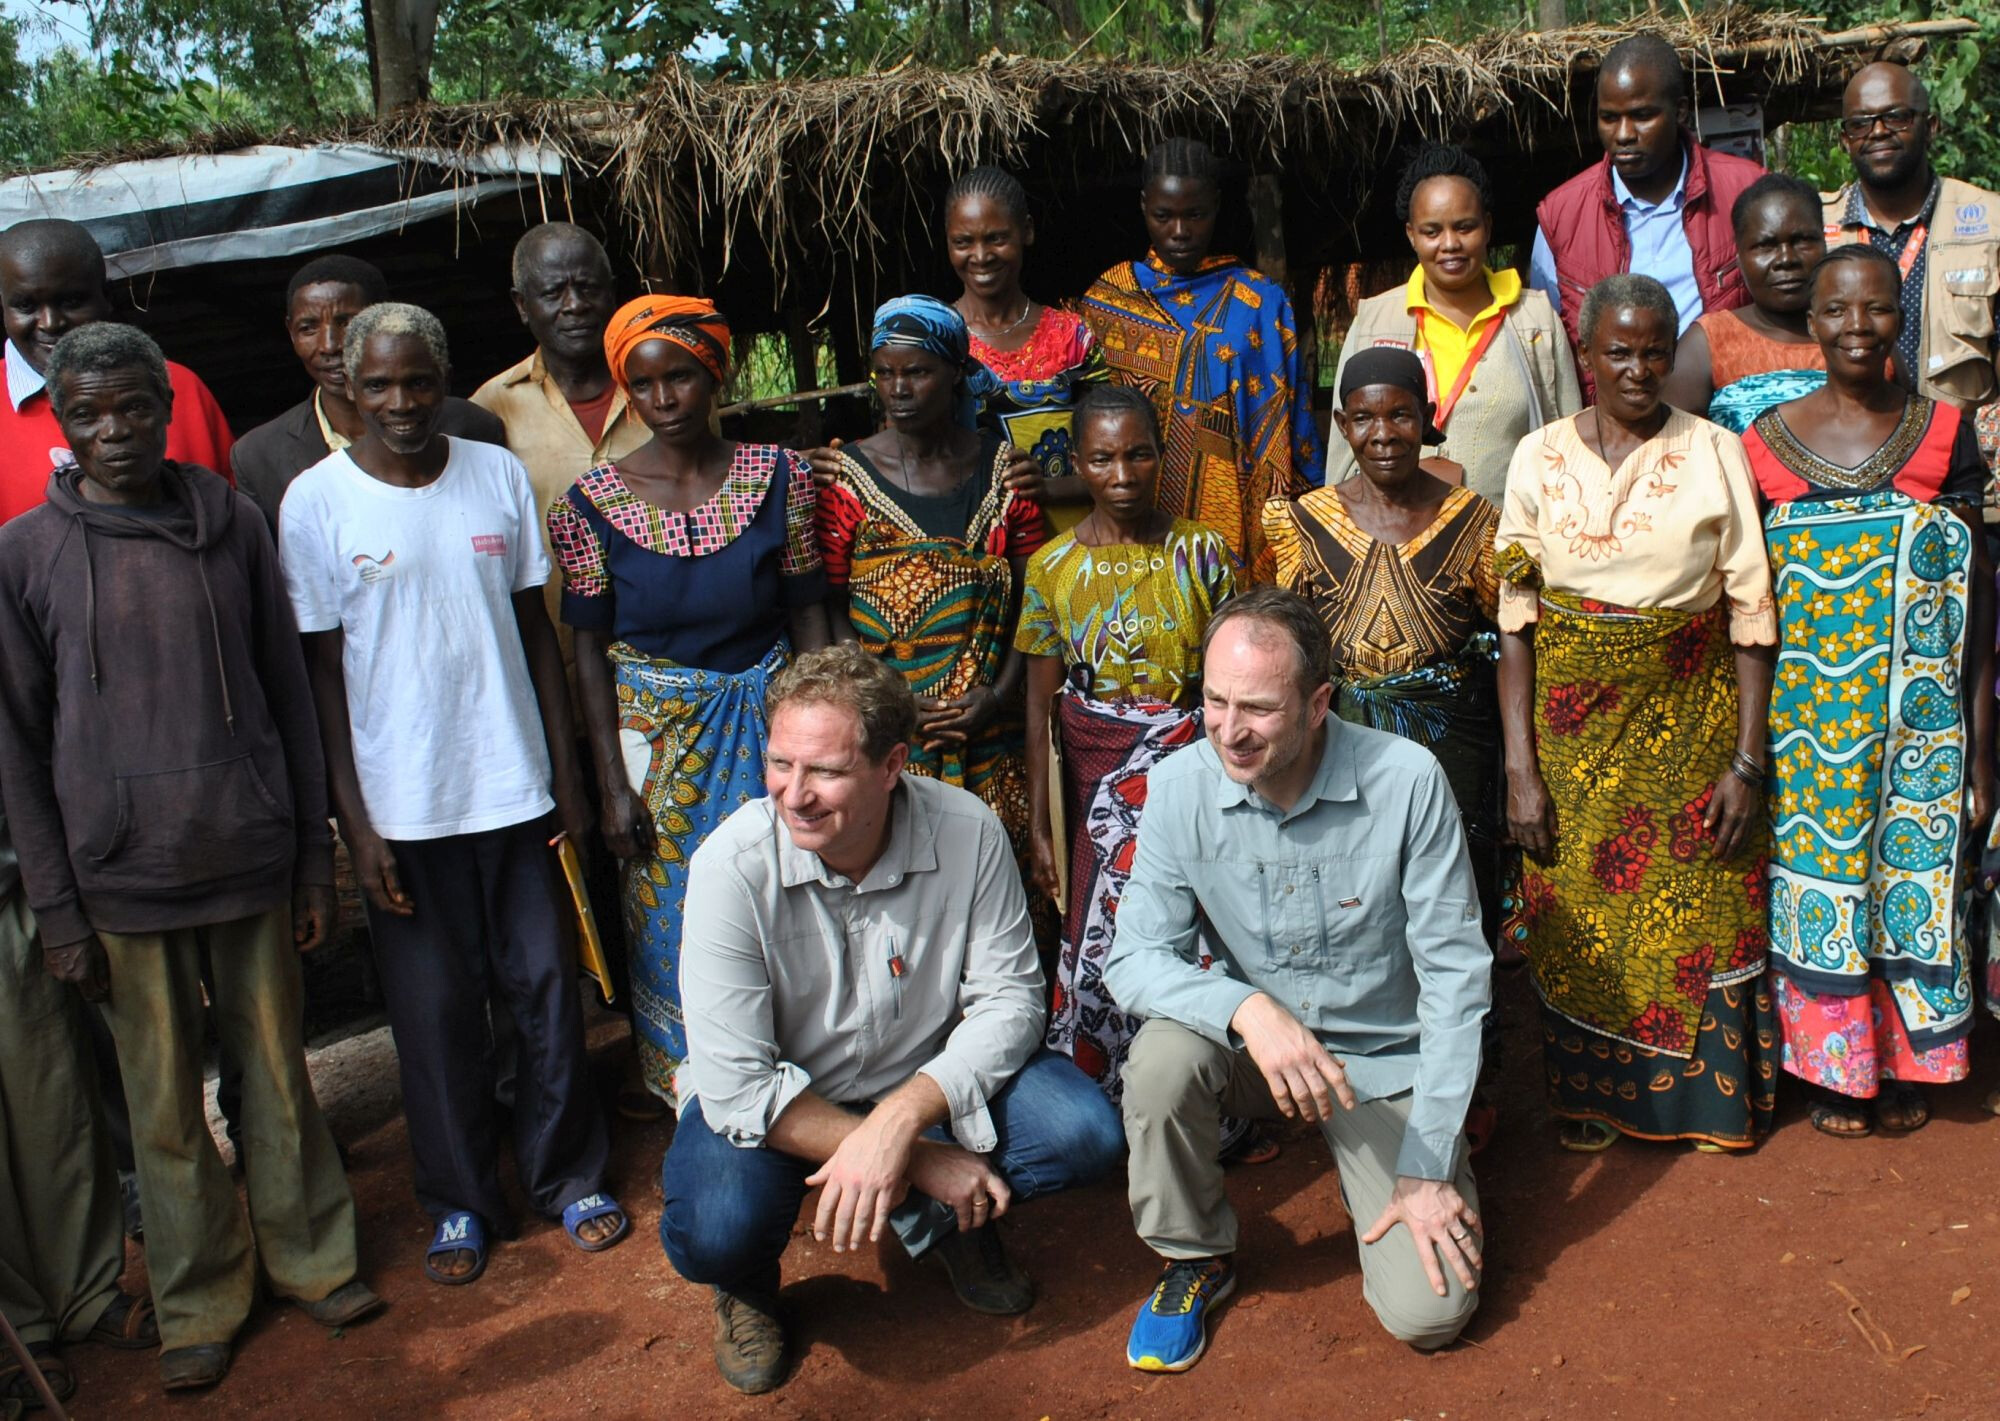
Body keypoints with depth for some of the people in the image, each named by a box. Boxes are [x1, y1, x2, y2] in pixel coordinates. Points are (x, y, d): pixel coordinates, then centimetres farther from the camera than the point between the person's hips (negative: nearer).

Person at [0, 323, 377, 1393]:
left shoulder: (232, 524, 2)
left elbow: (289, 694, 6)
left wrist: (314, 859, 6)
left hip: (252, 860, 1)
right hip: (122, 878, -1)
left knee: (279, 1073, 11)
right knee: (164, 1103, 9)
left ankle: (310, 1256, 30)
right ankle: (198, 1302, 26)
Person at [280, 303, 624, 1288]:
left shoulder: (499, 475, 2)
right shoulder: (316, 501, -5)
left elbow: (537, 631, 8)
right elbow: (320, 669, -4)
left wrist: (567, 773, 5)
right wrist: (354, 820, -7)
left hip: (514, 787, 2)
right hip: (402, 807, -2)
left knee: (547, 989, 8)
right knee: (434, 1011, 7)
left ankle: (569, 1177, 27)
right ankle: (460, 1204, 26)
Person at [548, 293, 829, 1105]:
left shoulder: (777, 477, -2)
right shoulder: (595, 502, -5)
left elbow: (808, 619, 2)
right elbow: (589, 650, -2)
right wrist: (612, 785, -6)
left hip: (765, 718, 1)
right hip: (653, 730, 0)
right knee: (670, 918, 6)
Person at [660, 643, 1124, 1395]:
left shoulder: (967, 832, -19)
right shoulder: (733, 863, -25)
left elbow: (1009, 1001, -13)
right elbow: (739, 1085, -26)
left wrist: (897, 1122, -30)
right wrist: (923, 1159, -28)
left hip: (926, 1077, 3)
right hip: (772, 1101, -2)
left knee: (1085, 1134, -20)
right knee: (715, 1231, -32)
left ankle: (937, 1218, 12)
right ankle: (746, 1284, 9)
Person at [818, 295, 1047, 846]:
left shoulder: (1002, 469, 5)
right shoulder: (847, 476, 1)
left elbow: (1032, 599, 3)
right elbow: (830, 608, -1)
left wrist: (1000, 693, -10)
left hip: (989, 728, 1)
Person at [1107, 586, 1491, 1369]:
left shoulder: (1406, 781, -21)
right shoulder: (1179, 787, -14)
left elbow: (1455, 974, -16)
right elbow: (1135, 959, -15)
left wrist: (1429, 1168, -16)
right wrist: (1247, 1007, -36)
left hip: (1385, 1061, -1)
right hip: (1249, 1042, 1)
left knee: (1428, 1312, -15)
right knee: (1162, 1056, -32)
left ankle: (1378, 1178, 20)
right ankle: (1194, 1255, -2)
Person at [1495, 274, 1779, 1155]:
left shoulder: (1715, 454, -3)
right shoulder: (1540, 457, -1)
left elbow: (1750, 616, -3)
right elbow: (1514, 622, -3)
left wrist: (1747, 760, -9)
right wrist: (1519, 768, -9)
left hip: (1691, 713, 0)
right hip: (1572, 718, 1)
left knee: (1698, 912, 6)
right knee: (1578, 911, 8)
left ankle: (1709, 1096, 29)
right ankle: (1590, 1096, 29)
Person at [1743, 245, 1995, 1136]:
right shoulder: (1766, 443, -1)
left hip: (1920, 719, 0)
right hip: (1808, 719, 0)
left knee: (1915, 872, 10)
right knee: (1818, 873, 7)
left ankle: (1903, 1066, 29)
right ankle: (1833, 1068, 25)